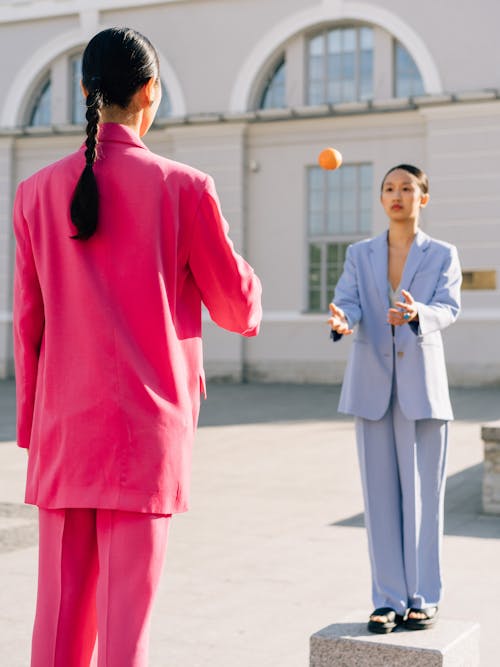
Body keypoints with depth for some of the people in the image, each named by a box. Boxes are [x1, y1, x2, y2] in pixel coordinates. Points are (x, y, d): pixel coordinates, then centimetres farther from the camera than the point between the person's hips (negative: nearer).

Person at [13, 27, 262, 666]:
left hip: (63, 425, 4)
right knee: (125, 608, 1)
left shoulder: (38, 192, 4)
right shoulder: (183, 188, -7)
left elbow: (27, 323, 8)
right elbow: (237, 308, 2)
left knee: (60, 607, 11)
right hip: (146, 424, -3)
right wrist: (244, 277, 25)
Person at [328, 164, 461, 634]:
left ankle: (423, 599, 10)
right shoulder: (359, 255, 11)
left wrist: (416, 314, -34)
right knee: (380, 495, 3)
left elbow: (448, 308, -11)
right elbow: (348, 302, -4)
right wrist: (340, 321, -29)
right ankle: (389, 599, 10)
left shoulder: (443, 255, 5)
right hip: (371, 387, 2)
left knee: (422, 494, 0)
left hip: (422, 388, -2)